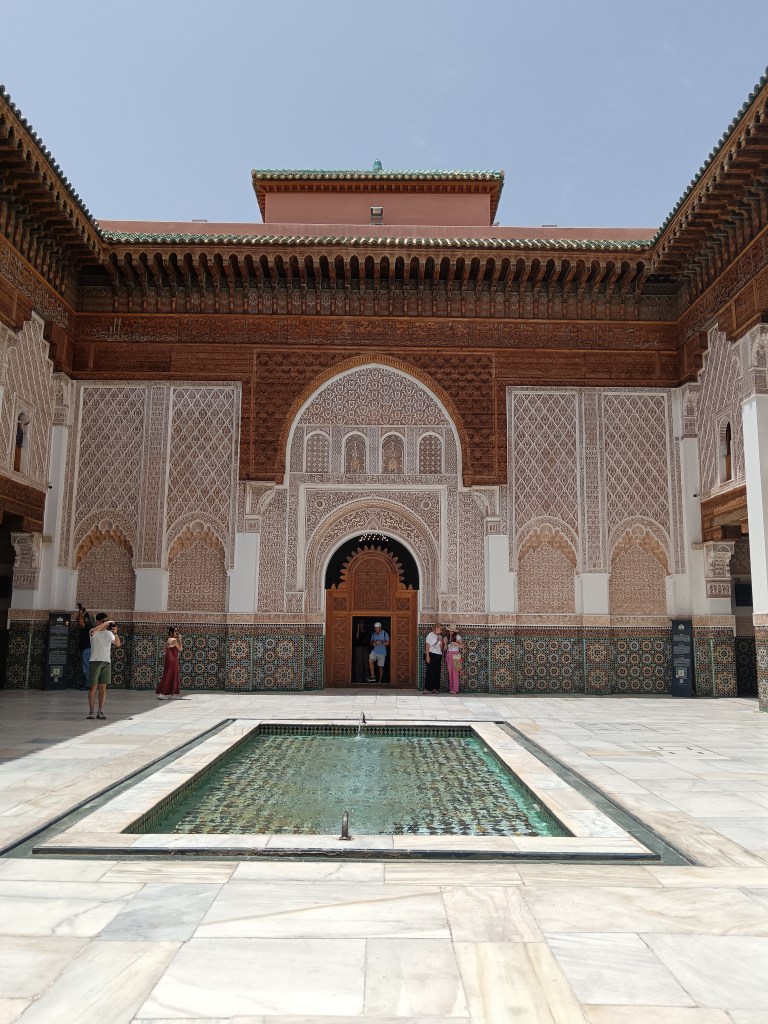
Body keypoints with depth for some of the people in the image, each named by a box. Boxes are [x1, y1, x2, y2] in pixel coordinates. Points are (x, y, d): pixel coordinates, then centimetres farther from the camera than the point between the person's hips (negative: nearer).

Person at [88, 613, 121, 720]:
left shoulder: (109, 633, 11)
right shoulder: (94, 632, -1)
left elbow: (118, 644, 0)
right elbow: (93, 631, -28)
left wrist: (115, 633, -12)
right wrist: (106, 623, -27)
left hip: (107, 662, 4)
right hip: (95, 662, -4)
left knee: (103, 687, 3)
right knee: (93, 687, -1)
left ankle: (100, 711, 6)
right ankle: (91, 711, 5)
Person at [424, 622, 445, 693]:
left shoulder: (440, 637, 16)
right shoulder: (430, 635, -2)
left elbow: (441, 649, 17)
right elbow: (427, 646, -7)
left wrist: (441, 642, -1)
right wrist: (427, 656, -15)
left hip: (438, 656, 7)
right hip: (431, 655, -7)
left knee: (437, 672, 4)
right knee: (430, 672, -8)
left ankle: (435, 688, 10)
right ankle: (427, 688, -5)